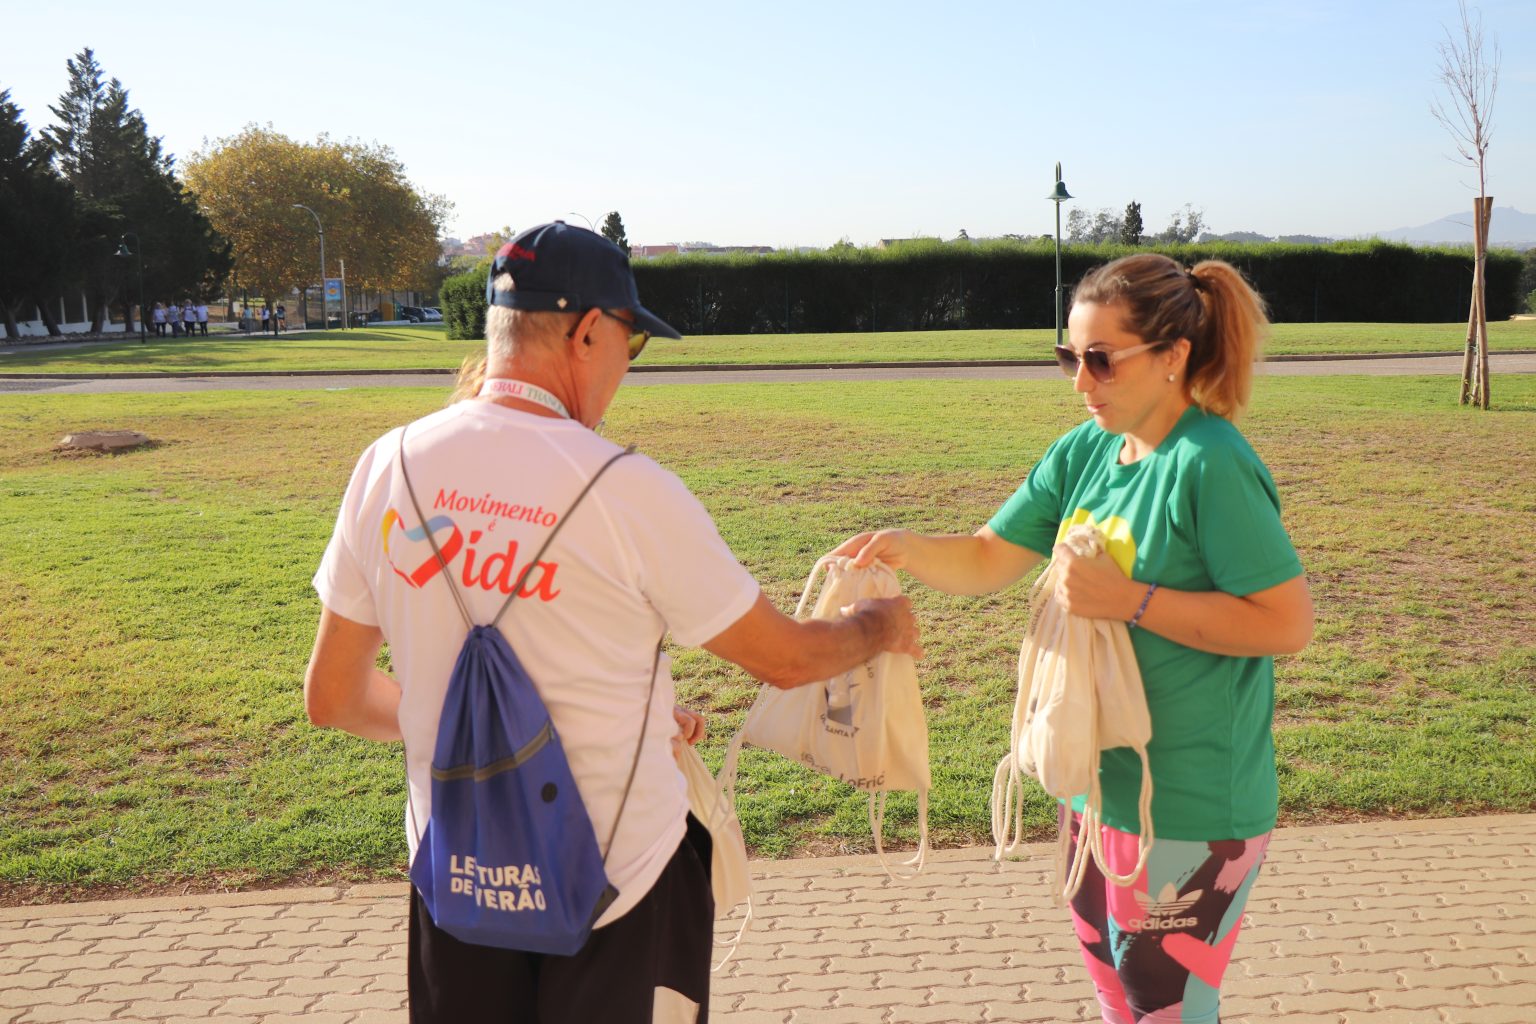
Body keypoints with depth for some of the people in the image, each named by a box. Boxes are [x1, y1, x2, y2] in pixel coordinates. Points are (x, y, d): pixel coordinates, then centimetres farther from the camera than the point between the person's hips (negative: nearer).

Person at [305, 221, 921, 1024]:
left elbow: (333, 699, 4)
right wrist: (883, 624, 13)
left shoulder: (388, 467, -6)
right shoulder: (623, 487, -19)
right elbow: (785, 659, -7)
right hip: (618, 896, -4)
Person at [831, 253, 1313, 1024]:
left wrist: (1128, 599, -24)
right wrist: (908, 549, -15)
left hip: (1191, 807, -8)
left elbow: (1288, 624, -21)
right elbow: (987, 562, 5)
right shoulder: (1083, 452, 3)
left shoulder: (1211, 467, -20)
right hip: (1098, 782, 8)